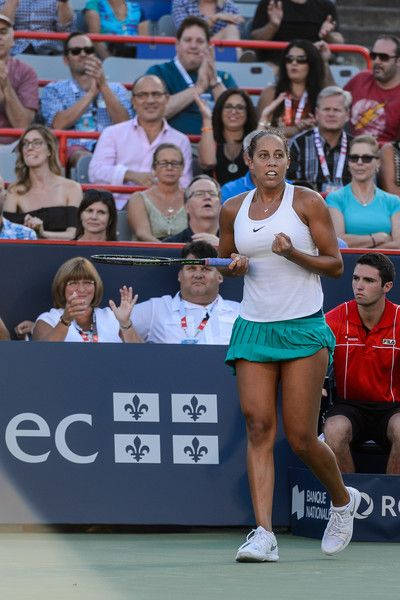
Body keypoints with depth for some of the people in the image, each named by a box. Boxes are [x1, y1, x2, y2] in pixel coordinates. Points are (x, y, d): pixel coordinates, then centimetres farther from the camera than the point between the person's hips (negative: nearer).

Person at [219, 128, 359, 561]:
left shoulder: (307, 202, -2)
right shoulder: (233, 210, 9)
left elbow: (335, 265, -1)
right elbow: (224, 259, 23)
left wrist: (293, 253, -17)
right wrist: (234, 265, 0)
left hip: (303, 328, -3)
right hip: (254, 328, 3)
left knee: (301, 439, -5)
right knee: (258, 428, -10)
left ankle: (343, 499, 25)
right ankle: (264, 534, -15)